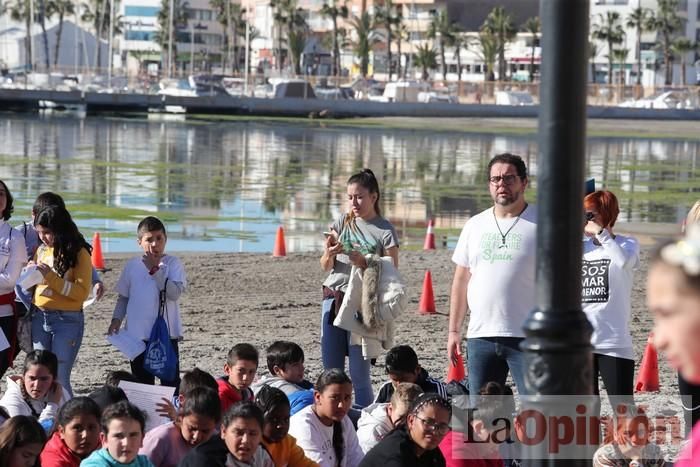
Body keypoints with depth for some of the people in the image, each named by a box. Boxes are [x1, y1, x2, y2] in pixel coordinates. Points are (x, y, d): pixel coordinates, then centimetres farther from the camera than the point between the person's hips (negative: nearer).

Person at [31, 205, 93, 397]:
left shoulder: (79, 253, -8)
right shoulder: (42, 250, 9)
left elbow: (81, 292, -15)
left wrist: (50, 277, -20)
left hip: (67, 320, -6)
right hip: (40, 318, 6)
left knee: (59, 376, -8)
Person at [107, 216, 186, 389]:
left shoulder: (173, 264, -2)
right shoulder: (132, 266, 7)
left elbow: (175, 293, -17)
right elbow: (123, 297, 15)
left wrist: (154, 269, -17)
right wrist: (117, 319, 2)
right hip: (138, 335, 3)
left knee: (171, 381, -2)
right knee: (142, 383, 11)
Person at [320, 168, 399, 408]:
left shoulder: (385, 231, -3)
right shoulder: (342, 223, 8)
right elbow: (325, 267, 8)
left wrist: (364, 263, -19)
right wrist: (329, 254, -14)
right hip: (334, 298, 4)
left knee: (359, 375, -5)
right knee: (331, 371, 6)